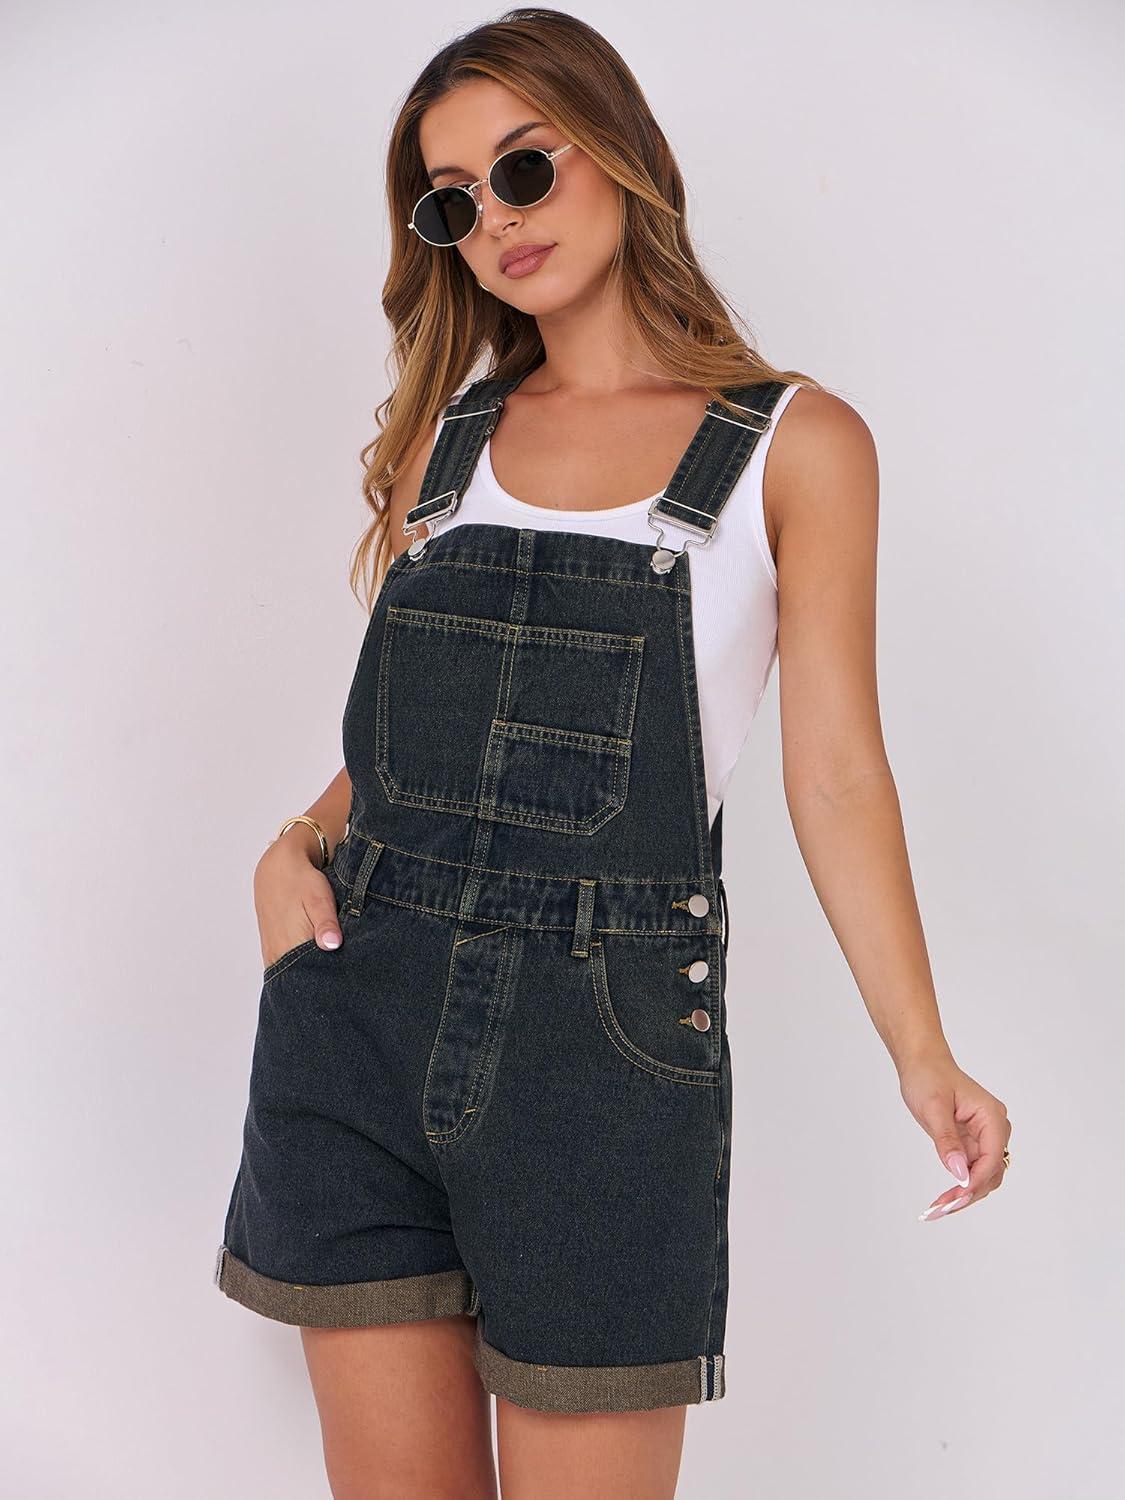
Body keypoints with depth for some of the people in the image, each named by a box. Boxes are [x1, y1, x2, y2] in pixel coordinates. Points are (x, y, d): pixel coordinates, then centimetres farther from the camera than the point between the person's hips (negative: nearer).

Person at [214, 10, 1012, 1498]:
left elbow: (835, 765, -1)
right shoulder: (444, 429, 13)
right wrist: (297, 847, -1)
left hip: (606, 1039, -3)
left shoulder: (797, 445, 1)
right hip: (356, 1013, 4)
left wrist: (923, 1055, -8)